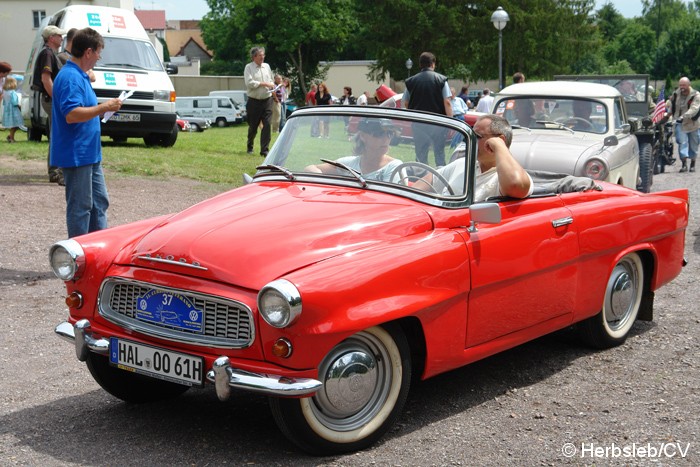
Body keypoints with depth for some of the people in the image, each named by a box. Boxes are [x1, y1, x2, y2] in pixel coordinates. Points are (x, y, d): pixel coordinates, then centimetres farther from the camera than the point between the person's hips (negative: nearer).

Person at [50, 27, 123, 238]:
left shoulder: (80, 76, 14)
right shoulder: (70, 77, -19)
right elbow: (71, 114, -29)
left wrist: (102, 109, 18)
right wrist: (104, 107, -23)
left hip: (89, 154, 11)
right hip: (76, 155, -11)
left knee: (99, 201, 16)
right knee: (80, 207, -2)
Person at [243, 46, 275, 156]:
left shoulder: (267, 66, 11)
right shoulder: (249, 67, -4)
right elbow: (249, 83, -15)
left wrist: (272, 87, -1)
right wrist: (264, 84, -15)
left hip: (267, 100, 3)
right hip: (254, 101, -3)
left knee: (267, 125, -8)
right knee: (253, 126, 8)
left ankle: (264, 150, -6)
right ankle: (250, 147, 30)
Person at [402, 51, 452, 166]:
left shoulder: (411, 81, 4)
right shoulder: (441, 79, -3)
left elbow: (405, 103, 7)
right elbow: (447, 102, -8)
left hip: (418, 123, 2)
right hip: (438, 122, -2)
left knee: (421, 154, 10)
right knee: (439, 153, 8)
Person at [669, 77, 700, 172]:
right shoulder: (676, 94, 2)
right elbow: (671, 105, 17)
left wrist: (683, 117, -37)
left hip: (692, 124, -1)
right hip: (680, 123, 2)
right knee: (682, 142, -14)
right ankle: (684, 164, -17)